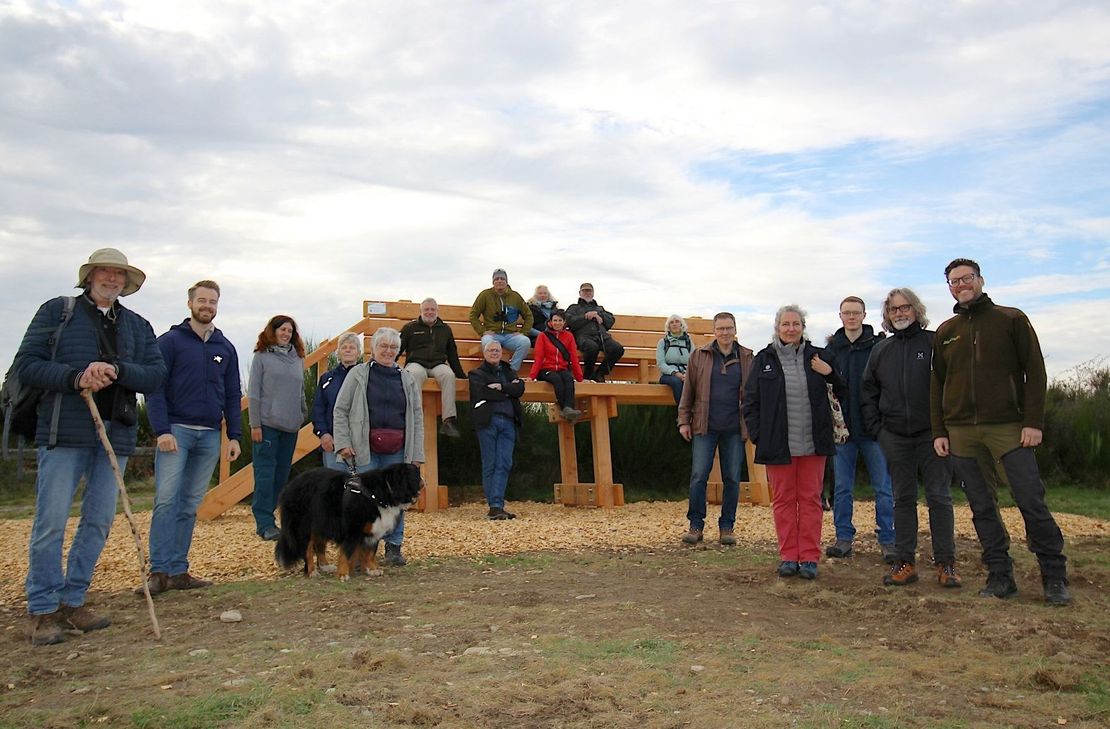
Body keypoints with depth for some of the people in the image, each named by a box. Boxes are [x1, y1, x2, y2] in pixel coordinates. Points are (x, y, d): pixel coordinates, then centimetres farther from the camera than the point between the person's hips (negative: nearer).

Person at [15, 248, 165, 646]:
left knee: (100, 521, 7)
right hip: (64, 432, -4)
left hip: (116, 433, 4)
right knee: (51, 521, -4)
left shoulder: (137, 326, 16)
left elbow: (156, 374, 5)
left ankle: (72, 600, 19)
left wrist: (116, 370, -14)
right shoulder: (56, 311, 8)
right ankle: (42, 609, 7)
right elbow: (26, 364, 1)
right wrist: (75, 377, -15)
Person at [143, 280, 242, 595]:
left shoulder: (226, 348, 13)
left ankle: (178, 571, 10)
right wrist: (162, 430, -15)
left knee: (190, 505, 6)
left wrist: (234, 436, 7)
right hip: (176, 430, -4)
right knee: (166, 499, -10)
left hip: (210, 436, 4)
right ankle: (159, 571, -6)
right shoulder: (170, 341, 0)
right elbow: (155, 389, -5)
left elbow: (232, 395, 14)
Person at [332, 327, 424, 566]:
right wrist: (343, 443, -7)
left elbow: (417, 417, 12)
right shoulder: (358, 374, 5)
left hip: (397, 451, 3)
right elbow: (340, 411, 4)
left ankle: (393, 548, 15)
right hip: (365, 449, -3)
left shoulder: (407, 379, 13)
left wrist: (417, 453, 5)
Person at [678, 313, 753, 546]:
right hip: (705, 427, -1)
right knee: (698, 476, -4)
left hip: (734, 428, 1)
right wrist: (684, 421, 2)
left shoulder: (747, 358, 6)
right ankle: (696, 525, 7)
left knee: (732, 478, 6)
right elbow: (688, 390, 6)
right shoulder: (699, 356, 5)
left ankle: (727, 527, 17)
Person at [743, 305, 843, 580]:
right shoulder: (764, 359, 3)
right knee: (784, 500, 7)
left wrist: (830, 373, -11)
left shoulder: (817, 357, 5)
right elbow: (750, 400, 3)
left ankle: (809, 557, 14)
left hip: (812, 443, 1)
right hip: (778, 443, 0)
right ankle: (788, 557, 16)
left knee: (810, 499, 6)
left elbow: (842, 391, 8)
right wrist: (757, 435, -4)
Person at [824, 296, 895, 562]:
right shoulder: (832, 349, 7)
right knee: (842, 487, 8)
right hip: (842, 428, 2)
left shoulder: (879, 346, -1)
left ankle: (887, 540, 12)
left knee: (883, 487, 3)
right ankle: (844, 538, 17)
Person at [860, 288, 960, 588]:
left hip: (931, 434, -3)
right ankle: (905, 562, 14)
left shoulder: (934, 343, -1)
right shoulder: (880, 350, 11)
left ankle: (946, 563, 9)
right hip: (895, 437, 4)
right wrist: (875, 427, 6)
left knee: (939, 497, 1)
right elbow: (868, 392, 16)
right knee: (903, 499, 8)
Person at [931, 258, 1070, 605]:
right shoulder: (945, 332, 14)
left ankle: (1055, 577, 6)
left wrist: (1034, 421, -9)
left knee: (1032, 502, -5)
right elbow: (937, 385, 14)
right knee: (982, 508, 5)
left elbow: (1035, 372, 0)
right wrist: (939, 432, 6)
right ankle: (1000, 576, 13)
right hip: (961, 433, 3)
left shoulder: (1011, 319, 5)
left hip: (1008, 427, -3)